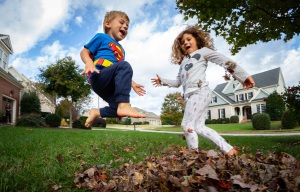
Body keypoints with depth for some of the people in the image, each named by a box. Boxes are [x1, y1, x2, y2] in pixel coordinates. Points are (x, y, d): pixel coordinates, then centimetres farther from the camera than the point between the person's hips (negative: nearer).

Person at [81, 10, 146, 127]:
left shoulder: (121, 50, 30)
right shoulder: (101, 37, 11)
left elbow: (122, 73, 33)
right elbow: (84, 52, 3)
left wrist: (132, 84, 22)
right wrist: (89, 63, -19)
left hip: (109, 85, 7)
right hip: (98, 78, -7)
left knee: (121, 108, -7)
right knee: (125, 66, -31)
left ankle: (97, 112, 11)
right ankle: (123, 104, -42)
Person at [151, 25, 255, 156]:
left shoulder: (203, 51, 11)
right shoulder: (183, 62, 29)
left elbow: (226, 62, 2)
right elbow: (178, 82, 29)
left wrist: (243, 77, -5)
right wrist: (162, 81, 20)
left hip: (200, 93, -7)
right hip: (190, 96, 7)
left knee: (187, 124, -12)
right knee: (199, 127, 0)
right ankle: (229, 150, 5)